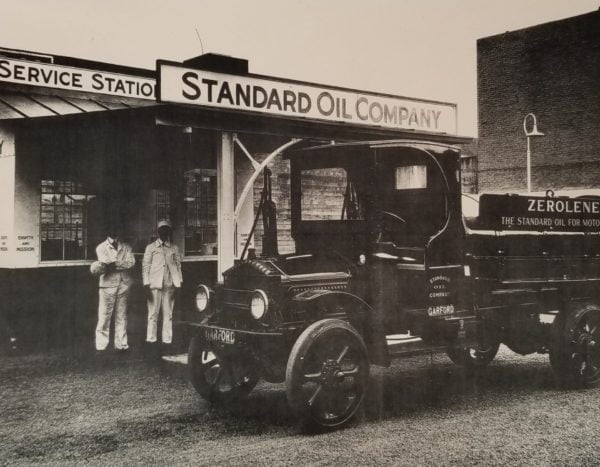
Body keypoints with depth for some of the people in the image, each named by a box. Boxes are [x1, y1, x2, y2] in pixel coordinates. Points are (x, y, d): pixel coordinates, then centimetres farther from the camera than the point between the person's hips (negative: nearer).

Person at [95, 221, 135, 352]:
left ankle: (121, 344, 13)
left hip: (124, 284, 2)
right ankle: (101, 345, 3)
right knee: (104, 315, -3)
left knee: (122, 315, 7)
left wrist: (114, 263, -15)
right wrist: (122, 263, -12)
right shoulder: (101, 248, 7)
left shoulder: (126, 247, 12)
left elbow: (131, 262, -5)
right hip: (107, 284, -2)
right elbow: (106, 263, -9)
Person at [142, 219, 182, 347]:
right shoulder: (151, 247, 8)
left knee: (168, 314, 2)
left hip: (169, 285, 2)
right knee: (153, 313, -3)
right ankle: (151, 339, 0)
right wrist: (146, 283, -4)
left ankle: (167, 340, 4)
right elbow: (145, 266, 5)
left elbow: (178, 265, 13)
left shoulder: (174, 248, 13)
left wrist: (179, 282, 2)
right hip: (155, 285, -2)